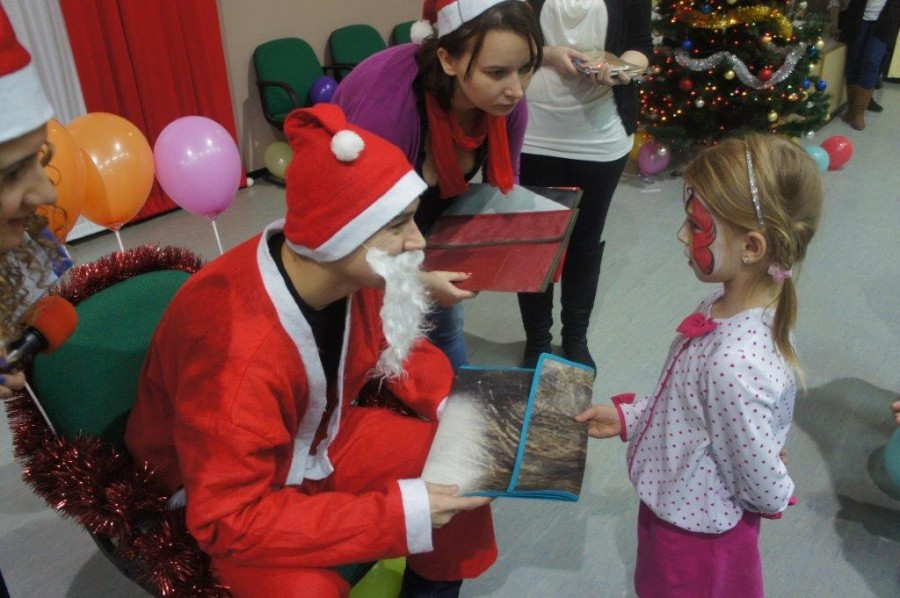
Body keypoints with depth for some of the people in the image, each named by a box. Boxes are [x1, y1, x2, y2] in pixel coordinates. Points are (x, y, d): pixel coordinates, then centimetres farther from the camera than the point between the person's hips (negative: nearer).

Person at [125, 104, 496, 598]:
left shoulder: (356, 272, -18)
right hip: (223, 497, -6)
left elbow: (397, 346, 3)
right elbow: (229, 519, -34)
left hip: (322, 438, 6)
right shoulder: (236, 347, -39)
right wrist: (400, 513, -35)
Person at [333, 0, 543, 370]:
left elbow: (503, 184, -5)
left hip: (430, 215, 6)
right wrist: (416, 281, -41)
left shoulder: (505, 99, -23)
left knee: (445, 325, 20)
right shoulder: (386, 106, -41)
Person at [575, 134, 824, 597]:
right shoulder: (730, 306, -12)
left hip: (696, 534, -7)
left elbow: (765, 486, -26)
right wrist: (627, 416, 1)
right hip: (687, 505, 7)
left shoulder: (735, 363, -39)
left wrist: (777, 498, -5)